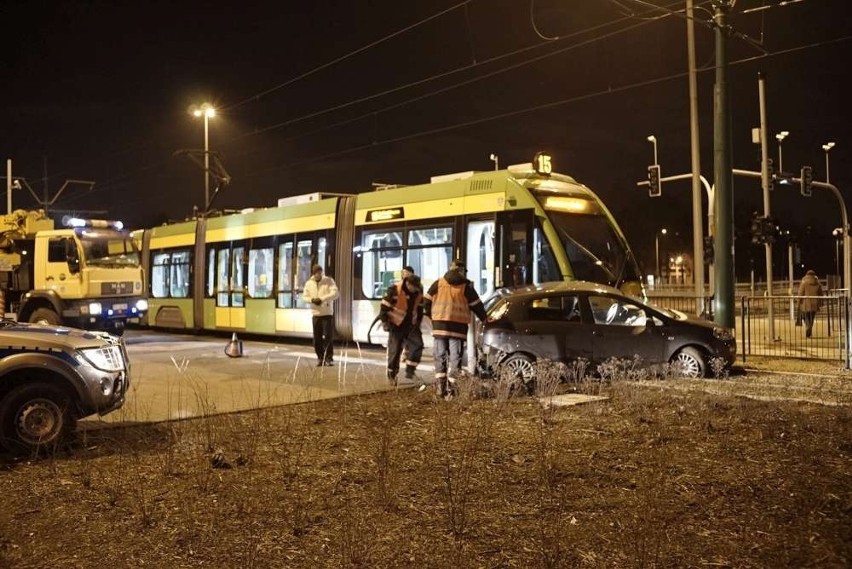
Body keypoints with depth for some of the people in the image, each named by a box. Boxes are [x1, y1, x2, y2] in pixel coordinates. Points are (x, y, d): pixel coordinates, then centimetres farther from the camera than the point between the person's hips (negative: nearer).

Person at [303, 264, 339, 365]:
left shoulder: (329, 281, -4)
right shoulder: (309, 283, 6)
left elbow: (335, 293, -14)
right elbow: (305, 296, 8)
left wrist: (322, 299, -23)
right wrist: (312, 300, -15)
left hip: (327, 313, -3)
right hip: (315, 313, 3)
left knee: (328, 336, -7)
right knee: (317, 338, 5)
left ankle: (329, 358, 0)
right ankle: (321, 359, 15)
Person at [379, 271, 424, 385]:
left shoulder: (418, 292, -1)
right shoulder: (394, 290, -18)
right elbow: (384, 306, -12)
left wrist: (418, 320, 15)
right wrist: (385, 322, -13)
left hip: (411, 324, 4)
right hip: (397, 325, -4)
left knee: (417, 344, -13)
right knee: (394, 350, 1)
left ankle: (409, 371, -3)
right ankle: (392, 375, 17)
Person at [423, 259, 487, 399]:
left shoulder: (438, 283, 7)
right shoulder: (466, 286, 3)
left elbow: (426, 301, 7)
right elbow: (477, 305, 8)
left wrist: (430, 315, 22)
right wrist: (484, 318, 23)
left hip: (439, 324, 2)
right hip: (458, 325, -2)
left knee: (440, 355, 10)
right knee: (455, 357, 2)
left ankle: (440, 383, 1)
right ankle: (450, 388, -4)